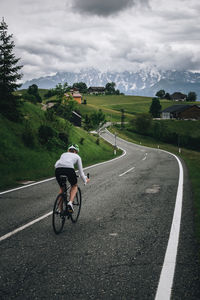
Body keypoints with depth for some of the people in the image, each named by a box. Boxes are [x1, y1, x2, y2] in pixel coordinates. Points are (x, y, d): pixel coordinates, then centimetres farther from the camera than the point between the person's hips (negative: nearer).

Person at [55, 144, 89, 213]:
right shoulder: (77, 156, 28)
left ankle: (60, 209, 25)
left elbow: (56, 165, 26)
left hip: (58, 170, 3)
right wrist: (85, 180, 45)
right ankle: (70, 202, 1)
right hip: (69, 169, -3)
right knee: (74, 186, 25)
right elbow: (81, 171, 30)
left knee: (61, 188, 28)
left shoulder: (63, 154, 35)